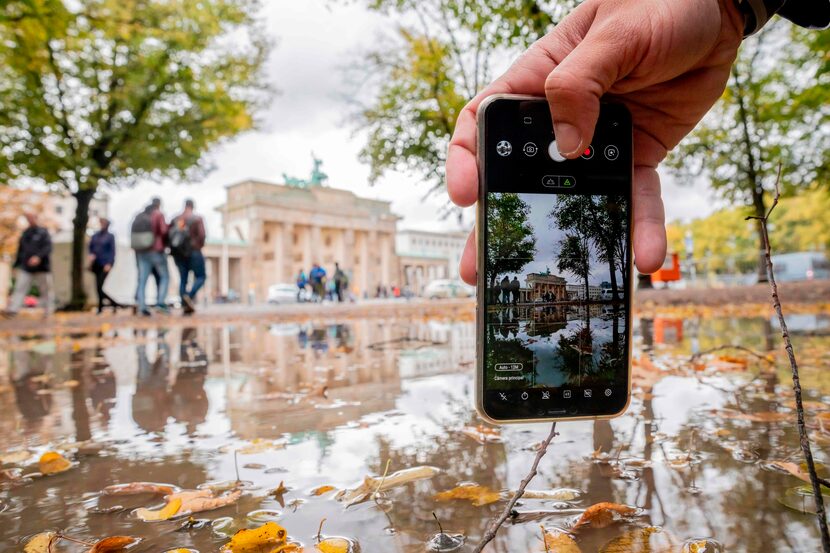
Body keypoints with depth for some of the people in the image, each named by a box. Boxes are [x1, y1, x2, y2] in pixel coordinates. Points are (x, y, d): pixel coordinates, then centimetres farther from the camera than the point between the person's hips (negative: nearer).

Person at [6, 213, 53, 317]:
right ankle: (13, 309, -16)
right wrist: (16, 266, 19)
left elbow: (48, 247, -14)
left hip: (41, 268, -4)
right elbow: (20, 250, 21)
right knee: (20, 288, -9)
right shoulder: (25, 233, 15)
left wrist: (38, 257, -30)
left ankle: (48, 309, 15)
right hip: (26, 268, 4)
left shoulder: (43, 232, 0)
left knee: (45, 290, 3)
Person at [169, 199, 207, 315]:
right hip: (193, 252, -5)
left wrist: (173, 248, 16)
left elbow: (168, 235, 4)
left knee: (183, 278, 9)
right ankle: (190, 296, -19)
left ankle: (185, 305, 4)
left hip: (178, 253, 5)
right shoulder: (197, 219, -3)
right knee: (201, 276, 5)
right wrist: (199, 246, 6)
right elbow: (201, 235, -12)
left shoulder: (175, 219, 9)